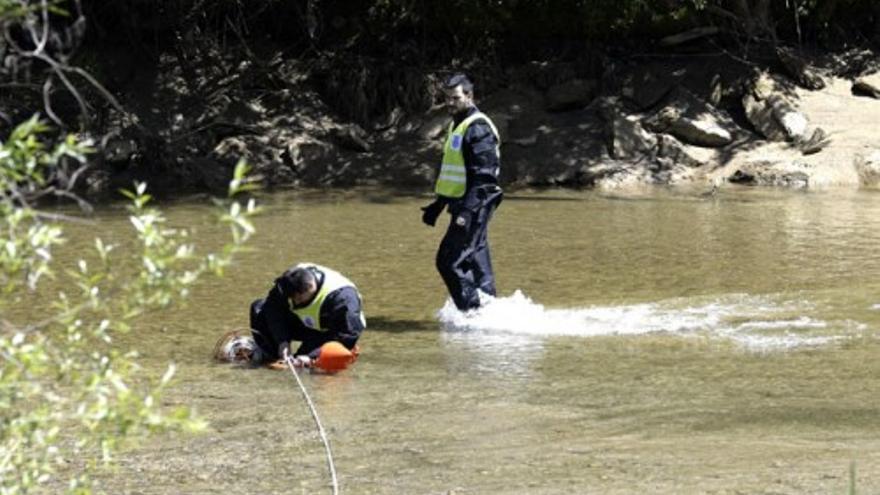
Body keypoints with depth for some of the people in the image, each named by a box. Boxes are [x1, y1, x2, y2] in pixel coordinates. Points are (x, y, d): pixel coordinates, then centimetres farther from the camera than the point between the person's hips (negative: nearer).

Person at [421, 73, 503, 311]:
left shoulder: (478, 128, -15)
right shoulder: (457, 125, 17)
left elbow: (484, 176, -22)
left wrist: (467, 211, -29)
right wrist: (438, 205, 27)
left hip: (474, 205, -10)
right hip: (462, 205, 10)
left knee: (450, 261, -12)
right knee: (477, 263, 11)